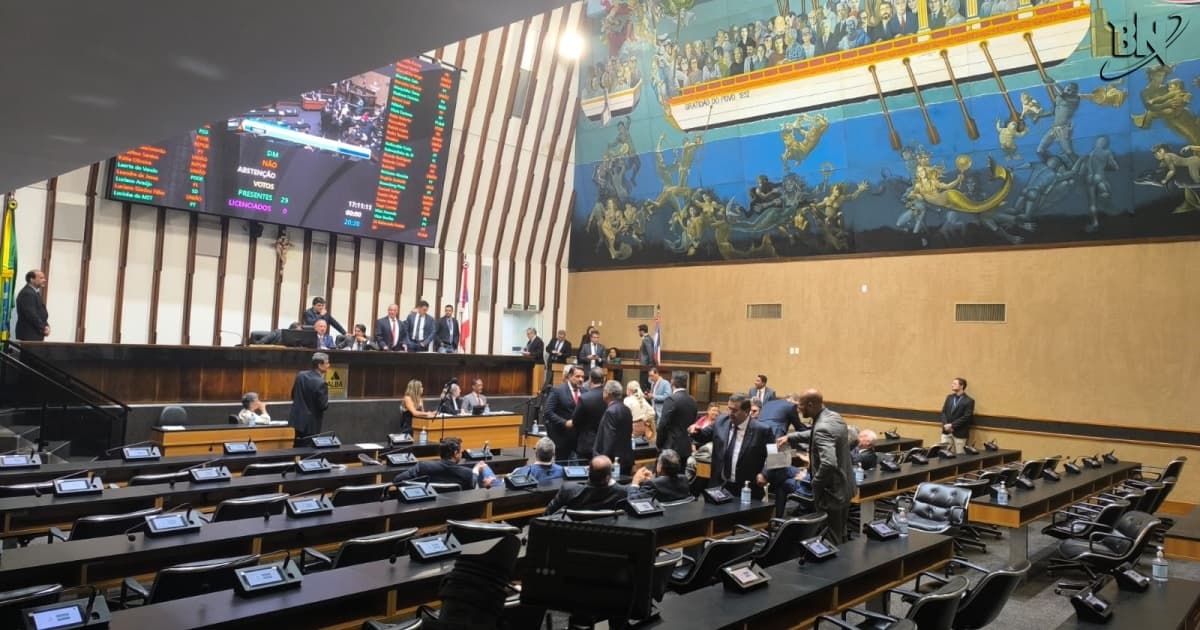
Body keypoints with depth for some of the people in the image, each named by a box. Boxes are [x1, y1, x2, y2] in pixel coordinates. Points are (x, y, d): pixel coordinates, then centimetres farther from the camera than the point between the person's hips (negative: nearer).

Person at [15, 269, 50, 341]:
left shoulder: (34, 292, 17)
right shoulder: (27, 293, -16)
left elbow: (40, 312, 19)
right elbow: (31, 314, -22)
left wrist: (46, 326, 3)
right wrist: (43, 328, -14)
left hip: (35, 334, 10)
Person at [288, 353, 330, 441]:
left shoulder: (300, 375, 0)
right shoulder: (321, 383, -21)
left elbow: (293, 395, 11)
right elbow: (323, 406, -18)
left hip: (295, 419, 7)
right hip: (310, 424, -7)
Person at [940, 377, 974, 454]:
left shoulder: (969, 401, -6)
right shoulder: (949, 397, 12)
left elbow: (966, 417, -14)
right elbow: (943, 412, 8)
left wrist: (952, 425, -17)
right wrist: (946, 425, -9)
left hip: (960, 433, -5)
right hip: (946, 432, 5)